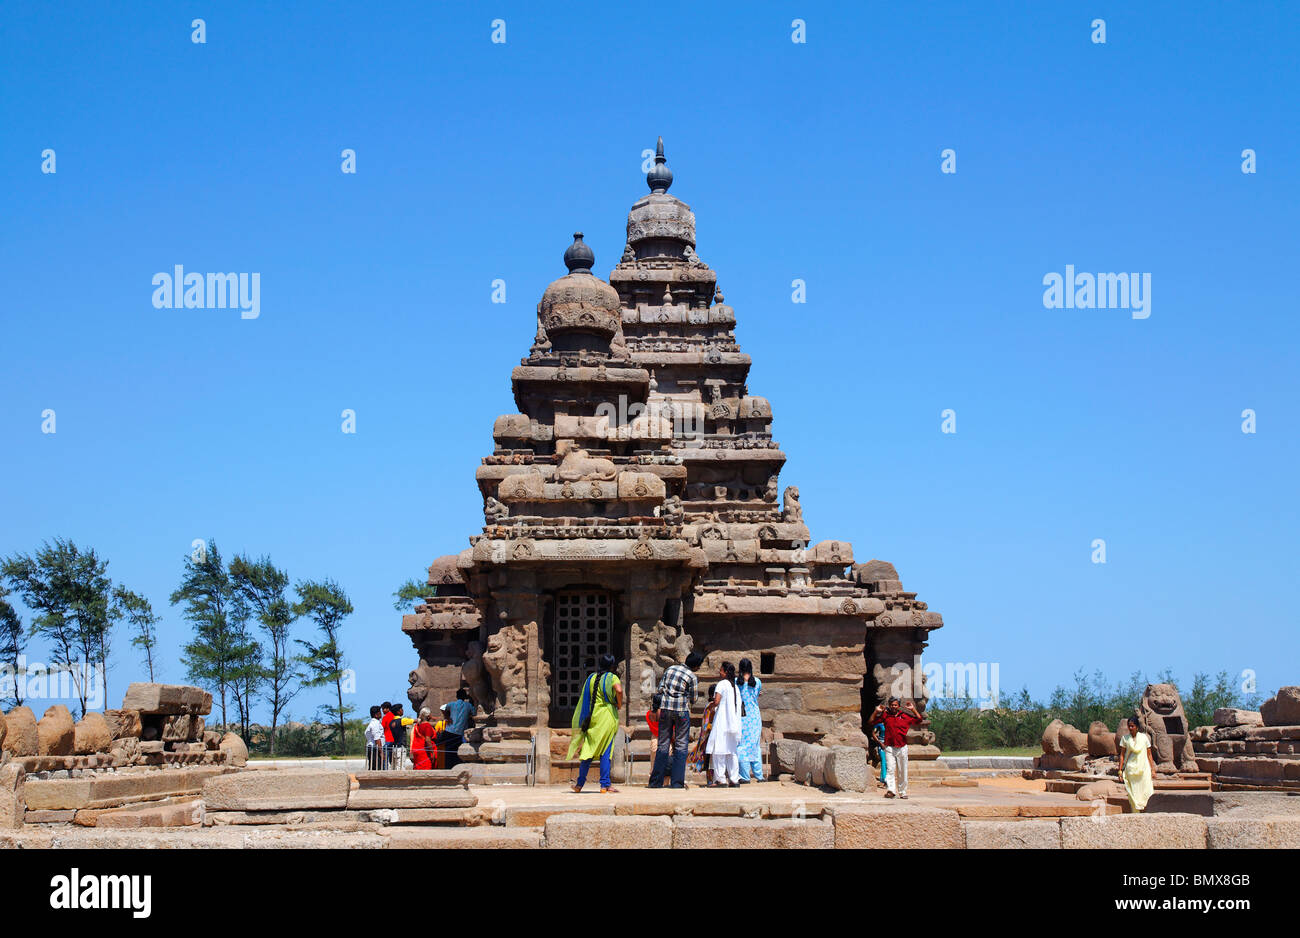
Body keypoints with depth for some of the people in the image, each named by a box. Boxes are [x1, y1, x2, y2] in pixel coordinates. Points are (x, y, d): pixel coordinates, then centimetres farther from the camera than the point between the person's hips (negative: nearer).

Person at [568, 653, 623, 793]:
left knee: (588, 750, 9)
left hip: (592, 718, 4)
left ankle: (580, 783, 10)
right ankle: (605, 785, -4)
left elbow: (584, 699, 11)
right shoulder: (612, 677, -4)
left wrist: (584, 721, 17)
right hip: (607, 717, -4)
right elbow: (619, 690, -24)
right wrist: (619, 704, -6)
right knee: (605, 752, -1)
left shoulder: (591, 678, 10)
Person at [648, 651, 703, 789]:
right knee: (681, 746, 3)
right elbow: (693, 700, 2)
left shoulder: (670, 669, 10)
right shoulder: (692, 677, -4)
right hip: (682, 710, -4)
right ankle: (677, 782, -2)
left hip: (665, 709, 4)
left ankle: (656, 781, 6)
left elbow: (660, 688, 10)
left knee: (662, 744, 8)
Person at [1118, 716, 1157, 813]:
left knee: (1146, 791, -9)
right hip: (1131, 768, 0)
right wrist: (1120, 770, 1)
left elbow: (1149, 755, 8)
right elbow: (1122, 755, 7)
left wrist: (1153, 769, 4)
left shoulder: (1144, 737, 5)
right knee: (1133, 792, -2)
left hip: (1143, 768, 0)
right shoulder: (1125, 738, 6)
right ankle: (1136, 812, 1)